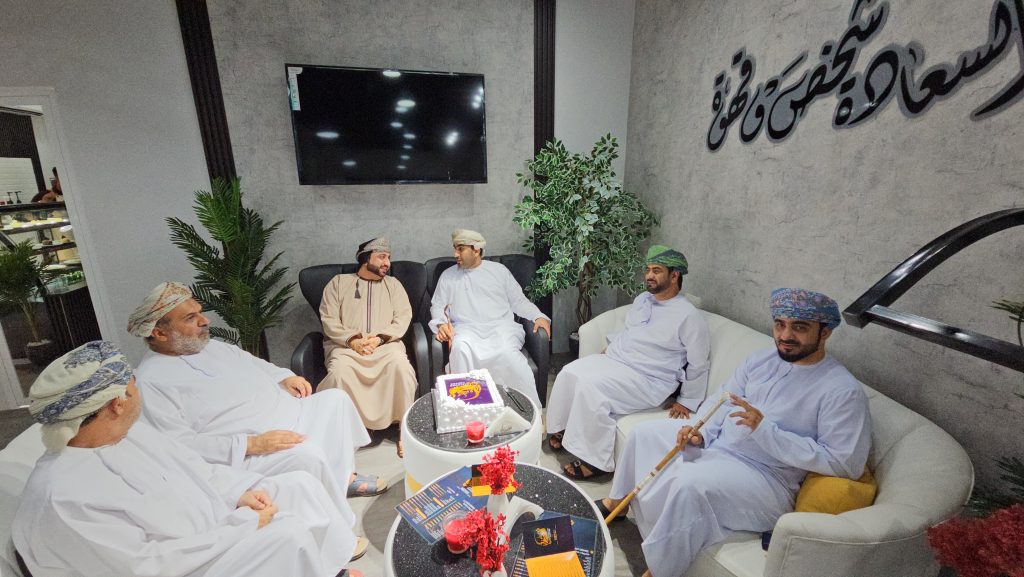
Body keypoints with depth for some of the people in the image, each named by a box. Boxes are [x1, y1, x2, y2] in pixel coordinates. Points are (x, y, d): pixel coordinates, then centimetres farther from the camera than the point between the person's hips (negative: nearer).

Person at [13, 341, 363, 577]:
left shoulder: (130, 431, 0)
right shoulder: (63, 497, -26)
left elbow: (194, 469, 8)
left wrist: (242, 491, -8)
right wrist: (242, 527, -22)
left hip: (219, 528, 8)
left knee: (301, 486, -2)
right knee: (290, 535, -26)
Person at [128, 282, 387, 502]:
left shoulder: (209, 345, 10)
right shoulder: (151, 382, -14)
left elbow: (251, 362, 24)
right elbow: (180, 444, -22)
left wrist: (284, 377, 5)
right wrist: (250, 444, -28)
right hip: (244, 455, -9)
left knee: (336, 398, 7)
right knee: (307, 455, -32)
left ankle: (344, 476, 17)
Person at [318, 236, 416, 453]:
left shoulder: (393, 284, 17)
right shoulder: (339, 282, 13)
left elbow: (403, 316, 4)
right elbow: (328, 319, 3)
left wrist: (380, 338, -12)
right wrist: (351, 340, -14)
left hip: (385, 344, 1)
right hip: (346, 345, 0)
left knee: (401, 365, -31)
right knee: (339, 371, -33)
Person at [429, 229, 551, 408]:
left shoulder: (498, 270, 16)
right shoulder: (448, 276, 20)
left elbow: (518, 300, 15)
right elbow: (437, 306, 19)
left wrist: (538, 316, -1)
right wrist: (441, 323, -4)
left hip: (500, 326, -1)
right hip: (466, 328, 1)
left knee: (506, 351, -33)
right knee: (461, 349, -35)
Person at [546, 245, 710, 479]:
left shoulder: (689, 316, -10)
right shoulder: (642, 299, 12)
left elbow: (698, 365, -4)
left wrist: (687, 401, -2)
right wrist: (610, 347, 15)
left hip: (647, 379, -7)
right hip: (613, 359, 7)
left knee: (591, 385, -29)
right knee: (569, 372, -15)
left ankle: (596, 460, -13)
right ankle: (560, 429, 5)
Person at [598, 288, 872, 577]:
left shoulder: (843, 390, -16)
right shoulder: (760, 359, 3)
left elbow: (845, 463, -21)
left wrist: (765, 429, -26)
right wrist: (701, 433, -10)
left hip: (766, 478, -7)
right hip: (715, 446, 8)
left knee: (693, 481, -34)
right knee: (645, 432, 9)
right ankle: (617, 501, 31)